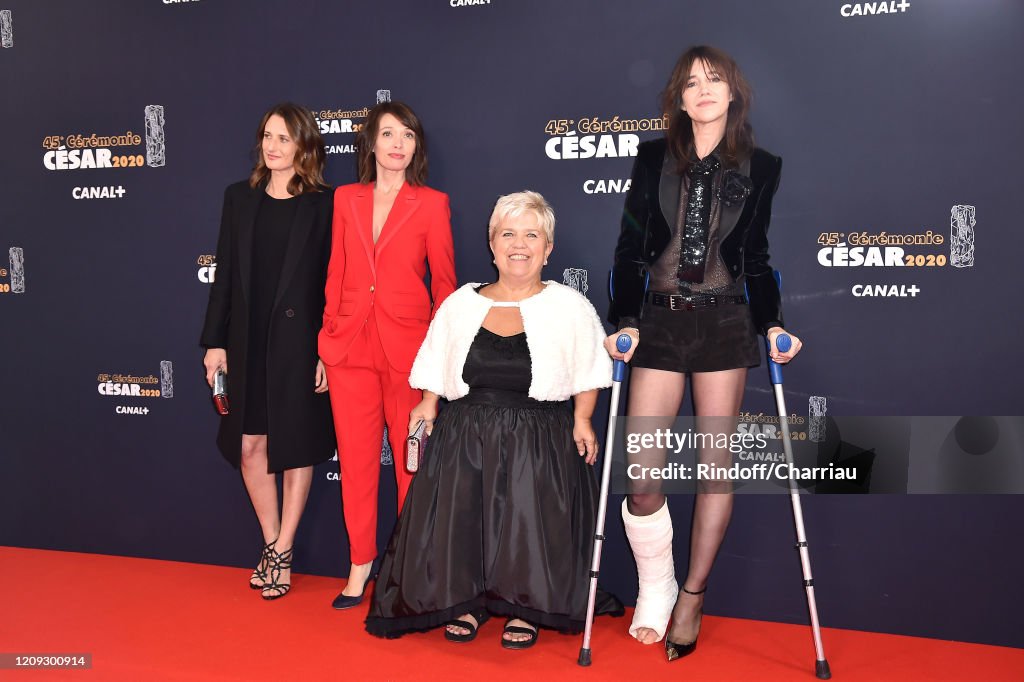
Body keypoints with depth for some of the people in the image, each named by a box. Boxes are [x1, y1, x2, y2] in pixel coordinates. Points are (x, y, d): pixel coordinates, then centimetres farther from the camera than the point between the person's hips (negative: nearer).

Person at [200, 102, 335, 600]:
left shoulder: (323, 205, -4)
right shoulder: (240, 198, 7)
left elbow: (332, 284, -6)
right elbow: (225, 274, 7)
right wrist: (215, 341, 4)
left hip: (299, 341, -3)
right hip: (247, 339, 4)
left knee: (297, 446, 6)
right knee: (249, 444, 7)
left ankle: (283, 553, 20)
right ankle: (271, 545, 26)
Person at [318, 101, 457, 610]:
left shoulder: (432, 204, 2)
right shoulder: (346, 199, 11)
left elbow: (444, 282, 2)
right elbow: (336, 274, 12)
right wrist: (328, 337, 7)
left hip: (408, 347, -3)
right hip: (351, 345, 3)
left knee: (410, 458, 4)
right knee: (355, 459, 7)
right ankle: (361, 563, 22)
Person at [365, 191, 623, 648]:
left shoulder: (569, 306, -1)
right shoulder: (461, 303, 7)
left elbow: (588, 375, 4)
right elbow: (436, 370, 15)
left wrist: (581, 419, -7)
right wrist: (428, 405, 2)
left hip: (539, 442, -2)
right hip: (465, 438, 3)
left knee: (531, 522, -6)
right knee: (461, 518, 0)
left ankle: (523, 609, 18)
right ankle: (466, 603, 23)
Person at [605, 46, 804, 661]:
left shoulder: (760, 167, 7)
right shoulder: (654, 159, 5)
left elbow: (757, 256, 11)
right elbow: (630, 247, 2)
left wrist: (772, 322, 1)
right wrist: (624, 321, -6)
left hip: (725, 321, 1)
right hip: (659, 319, 0)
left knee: (717, 465, 3)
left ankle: (692, 598, 20)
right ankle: (655, 589, 19)